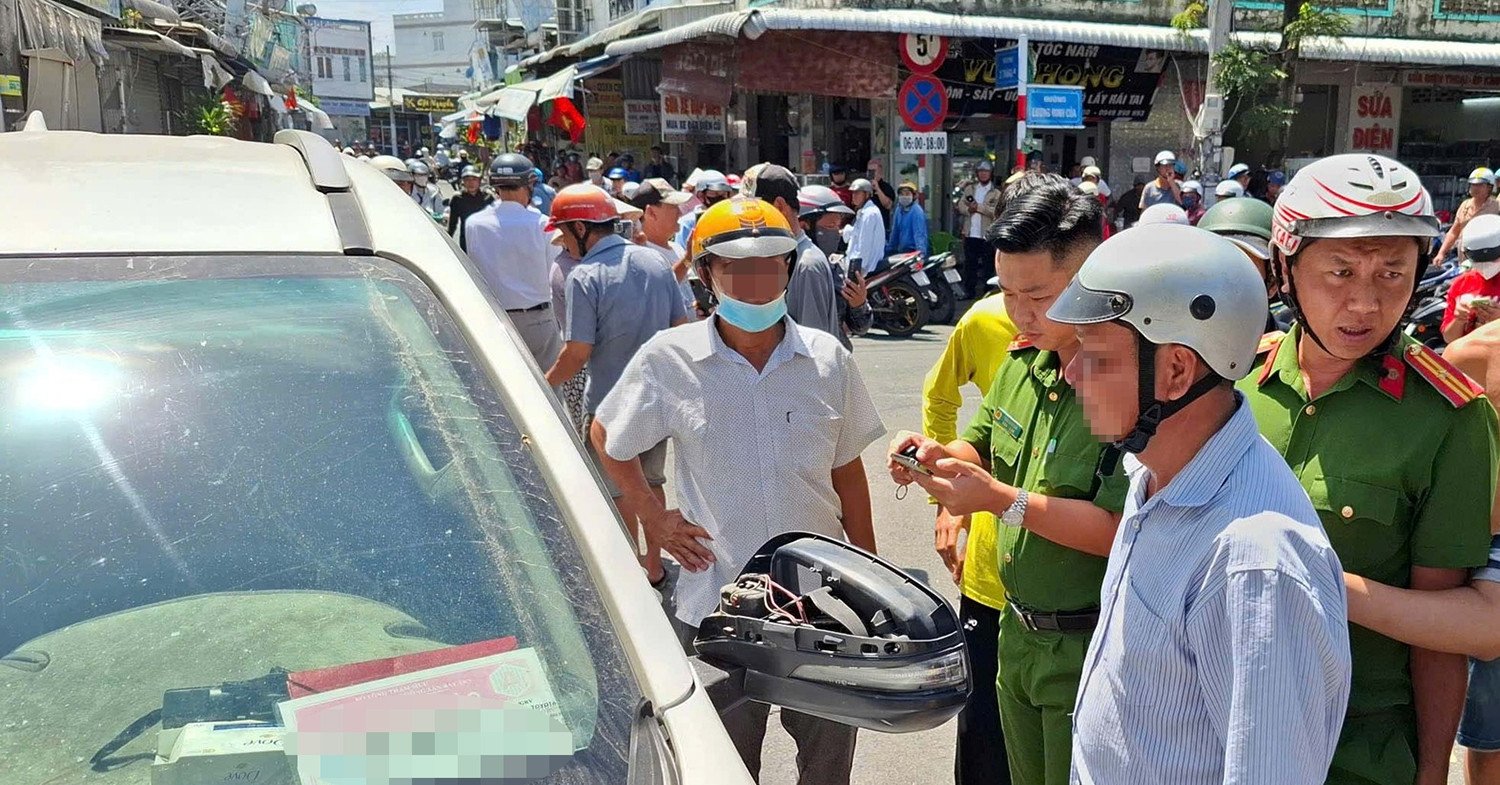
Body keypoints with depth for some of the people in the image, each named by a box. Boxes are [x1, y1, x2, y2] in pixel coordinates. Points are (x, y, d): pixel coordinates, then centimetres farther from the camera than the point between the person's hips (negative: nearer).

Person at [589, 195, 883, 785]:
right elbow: (606, 438, 7)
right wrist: (654, 516, 0)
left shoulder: (827, 358, -2)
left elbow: (847, 470, 7)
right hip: (716, 604, -1)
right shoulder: (668, 359, -8)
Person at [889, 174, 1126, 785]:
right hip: (1015, 633, 8)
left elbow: (1125, 530, -28)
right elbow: (985, 448, 16)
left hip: (1086, 650, -7)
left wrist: (1001, 499, -29)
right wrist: (940, 455, -6)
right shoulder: (1022, 361, 2)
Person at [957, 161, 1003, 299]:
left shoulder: (996, 193, 1)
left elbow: (996, 211, -13)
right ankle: (969, 292, 17)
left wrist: (978, 207, -16)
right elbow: (960, 205, 6)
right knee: (969, 264, 9)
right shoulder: (969, 188, 13)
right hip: (970, 234, 3)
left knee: (988, 265, 0)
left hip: (987, 235, -3)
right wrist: (969, 209, -13)